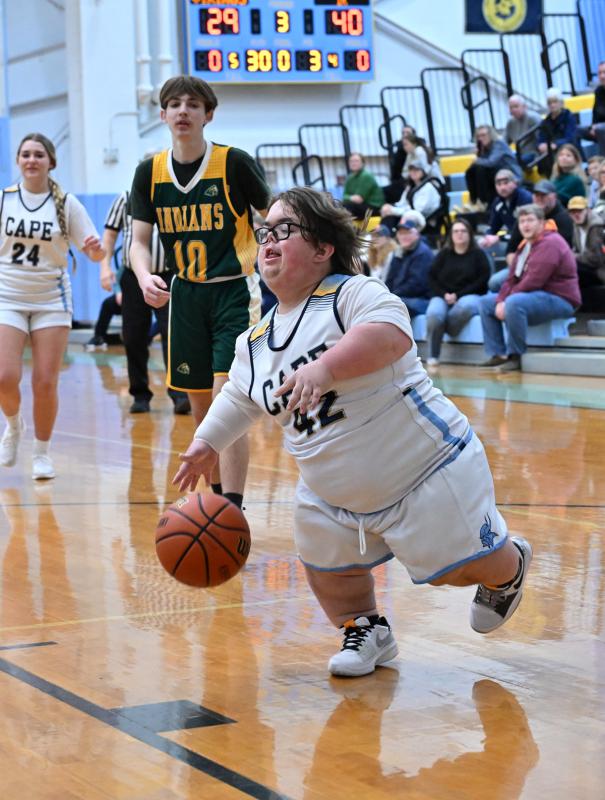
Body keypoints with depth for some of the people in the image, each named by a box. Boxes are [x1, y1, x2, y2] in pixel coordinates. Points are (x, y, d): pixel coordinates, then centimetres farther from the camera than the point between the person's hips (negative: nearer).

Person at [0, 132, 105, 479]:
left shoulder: (66, 204, -2)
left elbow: (95, 252, -3)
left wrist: (97, 249, -23)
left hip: (51, 300, 0)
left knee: (45, 383, -2)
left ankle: (42, 453, 17)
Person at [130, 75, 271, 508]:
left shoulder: (235, 163, -10)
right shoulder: (150, 172, 2)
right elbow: (140, 240, 5)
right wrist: (145, 277, -15)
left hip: (235, 290, -5)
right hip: (186, 294, 5)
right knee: (200, 406, 11)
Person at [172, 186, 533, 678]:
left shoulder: (353, 294, -18)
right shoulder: (255, 342, 5)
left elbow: (391, 334, -39)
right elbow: (239, 398, 22)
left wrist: (325, 368, -48)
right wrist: (207, 443, 15)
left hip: (427, 469, -7)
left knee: (466, 564, 0)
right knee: (328, 572, 10)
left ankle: (509, 569, 34)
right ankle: (364, 629, 38)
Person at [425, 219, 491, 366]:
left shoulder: (478, 254, 9)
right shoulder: (443, 254, 16)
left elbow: (483, 281, -2)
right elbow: (432, 278, 9)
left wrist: (458, 295, -11)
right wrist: (444, 295, -11)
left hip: (470, 296, -2)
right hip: (442, 296, 2)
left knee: (465, 306, -40)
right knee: (434, 313, -34)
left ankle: (438, 332, -20)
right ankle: (433, 357, -27)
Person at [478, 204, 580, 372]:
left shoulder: (550, 244, -17)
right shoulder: (525, 246, 15)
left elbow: (533, 282, -25)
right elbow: (511, 279, 11)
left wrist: (506, 302, -19)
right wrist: (500, 301, -8)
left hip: (559, 300, -11)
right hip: (534, 296, 11)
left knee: (514, 303, -36)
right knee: (485, 302, 9)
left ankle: (515, 356, -24)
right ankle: (497, 354, -2)